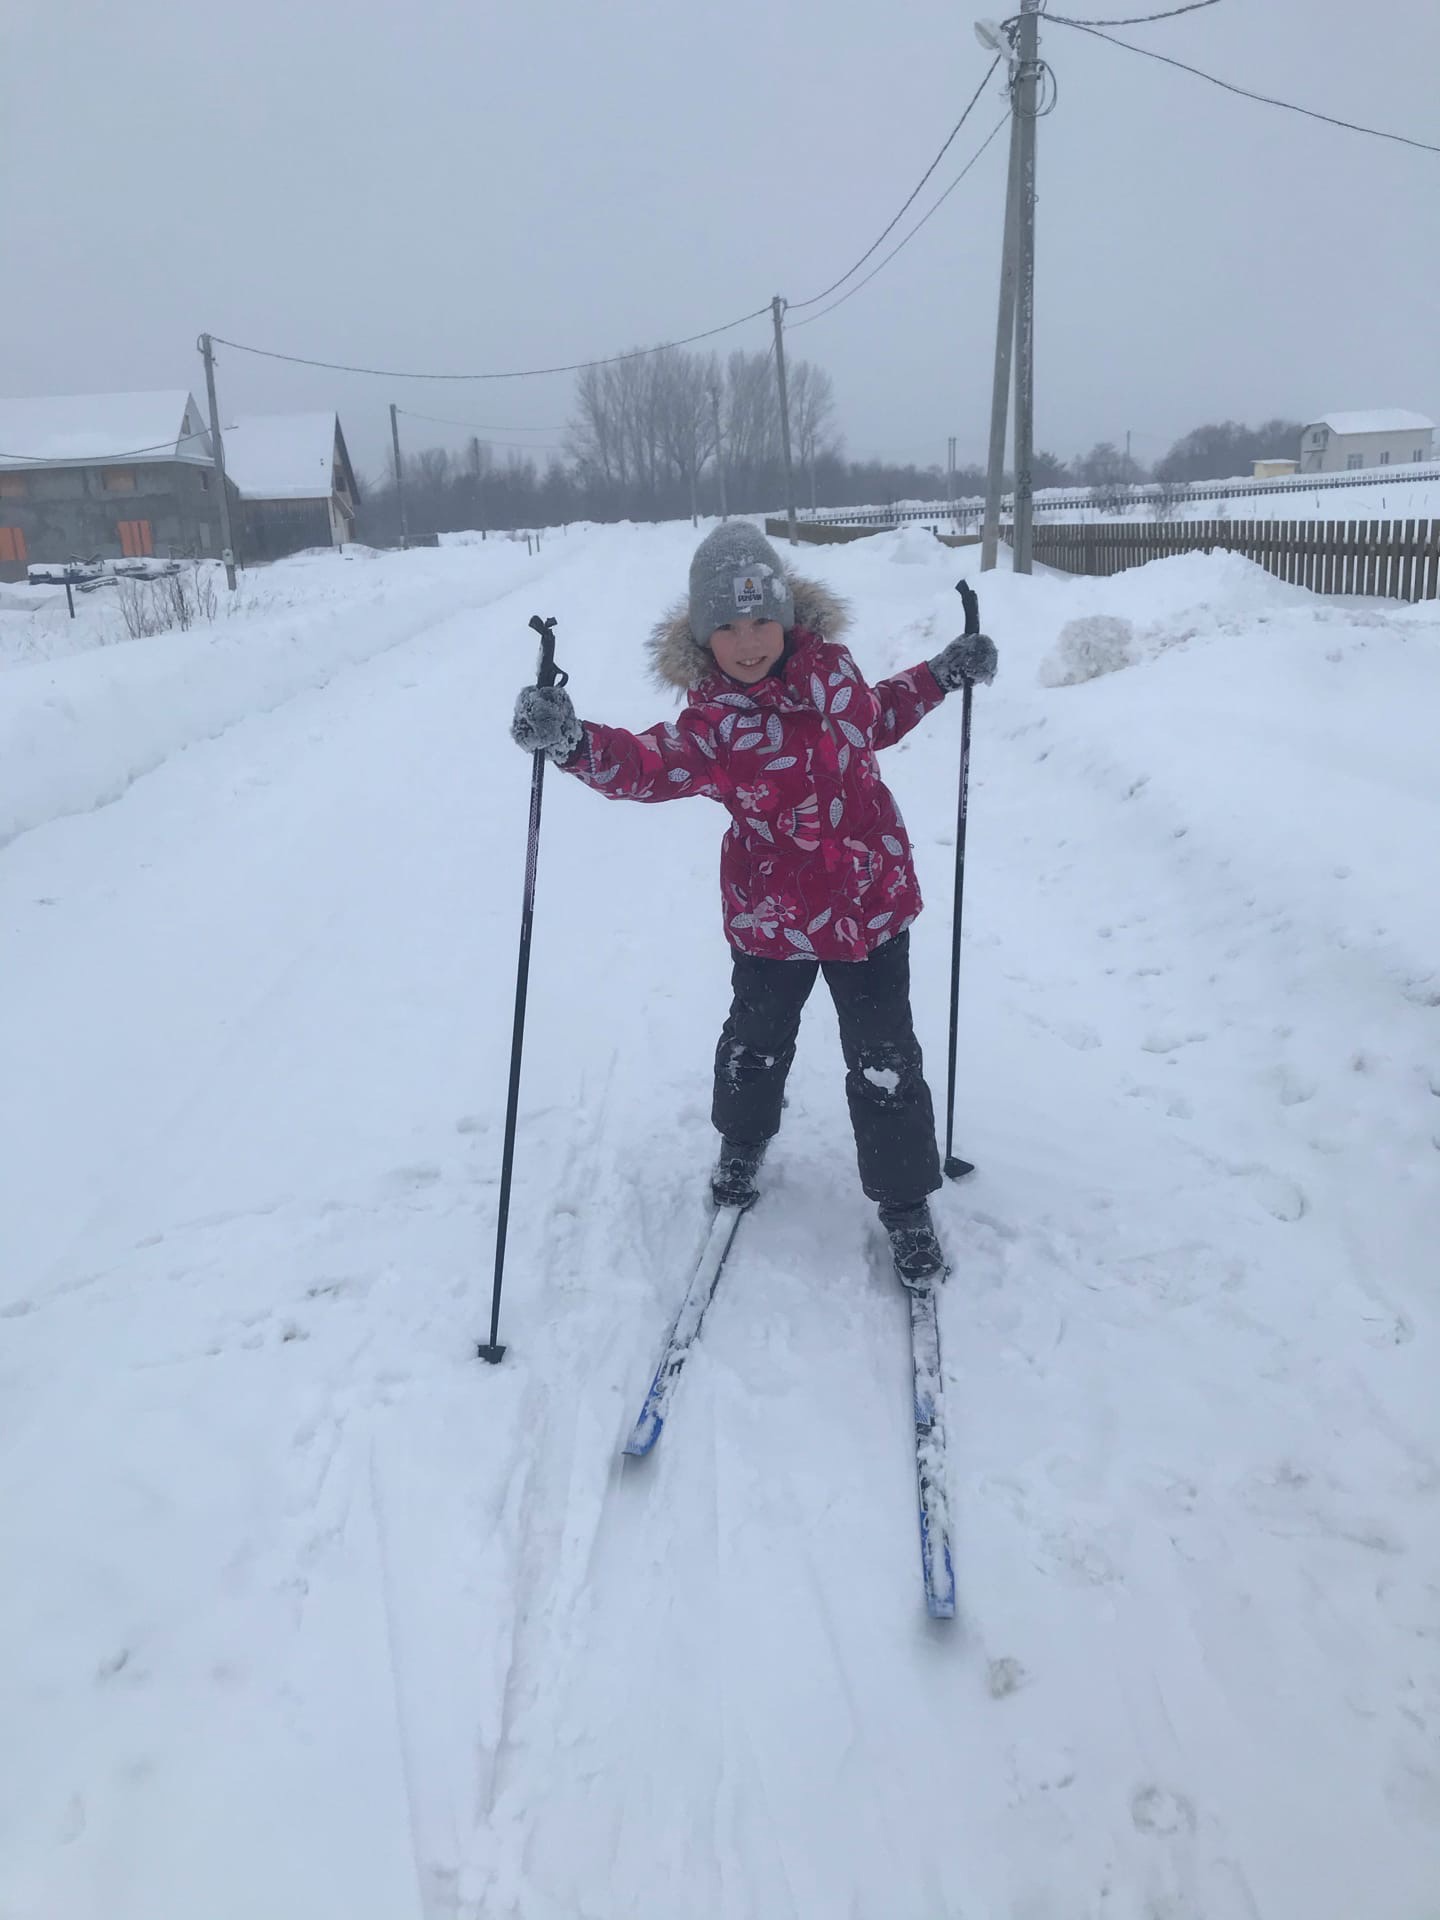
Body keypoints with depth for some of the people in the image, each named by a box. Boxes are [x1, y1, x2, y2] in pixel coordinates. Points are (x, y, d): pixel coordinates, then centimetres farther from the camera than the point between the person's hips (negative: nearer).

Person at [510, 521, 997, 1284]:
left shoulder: (830, 667, -4)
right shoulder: (714, 719, -19)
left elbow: (875, 719, 18)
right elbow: (651, 762, -38)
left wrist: (940, 676, 13)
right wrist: (573, 741, -56)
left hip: (873, 900, 2)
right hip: (772, 913, -2)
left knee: (884, 1060, 6)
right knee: (757, 1041, 20)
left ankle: (905, 1201, 23)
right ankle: (742, 1143, 51)